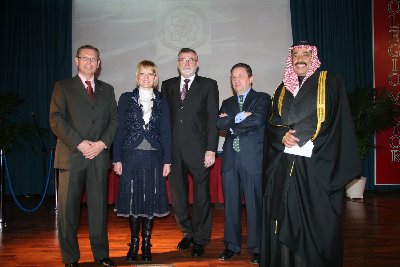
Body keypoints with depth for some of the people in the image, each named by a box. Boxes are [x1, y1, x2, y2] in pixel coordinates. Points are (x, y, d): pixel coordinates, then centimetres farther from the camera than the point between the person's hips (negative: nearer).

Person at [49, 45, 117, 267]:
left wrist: (102, 143, -7)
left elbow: (114, 120, 10)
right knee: (68, 207, 2)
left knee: (99, 206, 6)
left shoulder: (107, 90, 17)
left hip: (99, 156, 3)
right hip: (71, 155, -2)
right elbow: (56, 120, -4)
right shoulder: (63, 87, 7)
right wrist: (79, 144, -12)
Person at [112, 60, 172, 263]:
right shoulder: (126, 99, 5)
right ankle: (134, 242, 17)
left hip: (153, 157, 1)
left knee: (151, 199, 4)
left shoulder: (161, 102, 8)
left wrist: (167, 160, 0)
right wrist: (117, 158, -3)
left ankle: (146, 243, 16)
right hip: (131, 156, 0)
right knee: (132, 198, 3)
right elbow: (119, 129, 3)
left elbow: (166, 132, 6)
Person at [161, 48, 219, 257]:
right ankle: (188, 232, 30)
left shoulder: (208, 85, 4)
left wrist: (211, 150, -10)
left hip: (198, 150, -3)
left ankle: (200, 239, 21)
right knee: (177, 195, 10)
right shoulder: (167, 85, 12)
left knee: (201, 196, 6)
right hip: (173, 150, 3)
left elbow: (213, 119, -2)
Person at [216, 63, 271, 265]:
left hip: (253, 158, -4)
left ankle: (256, 248, 11)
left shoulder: (262, 99, 5)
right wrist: (242, 117, -9)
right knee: (231, 205, 8)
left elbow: (258, 120, -15)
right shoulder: (227, 103, 18)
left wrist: (232, 120, -4)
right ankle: (232, 245, 20)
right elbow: (219, 124, 1)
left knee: (255, 205, -1)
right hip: (230, 158, 4)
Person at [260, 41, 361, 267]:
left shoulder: (330, 82, 4)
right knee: (285, 219, 4)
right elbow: (272, 124, 16)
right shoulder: (283, 89, 17)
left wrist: (311, 145, -12)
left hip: (317, 165, -4)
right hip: (284, 166, 4)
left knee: (317, 221, -1)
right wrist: (282, 136, -6)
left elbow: (338, 122, -2)